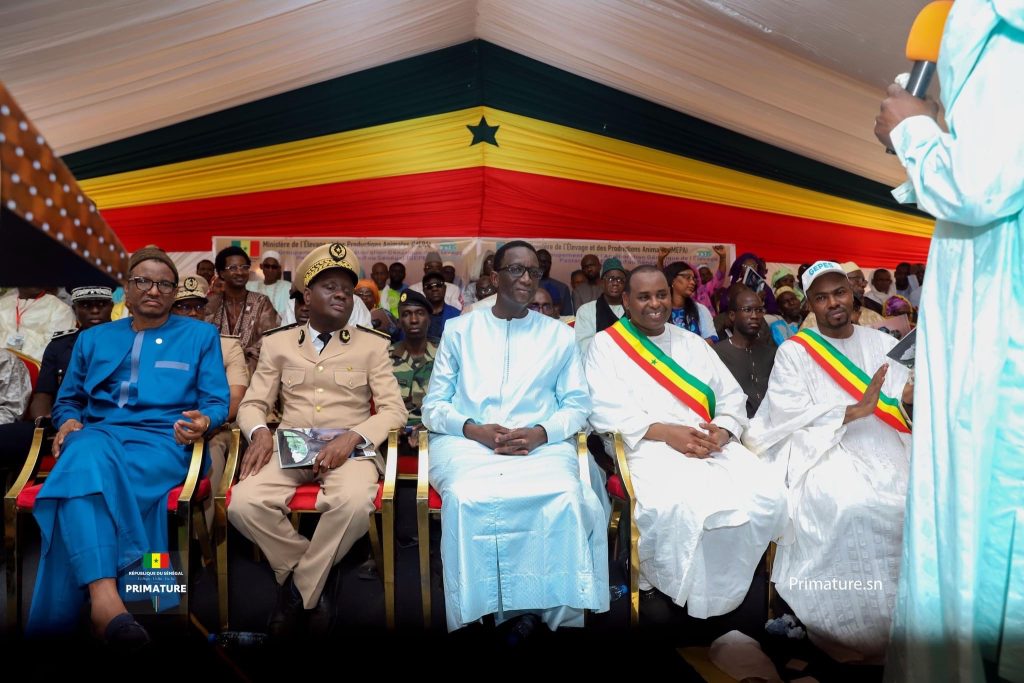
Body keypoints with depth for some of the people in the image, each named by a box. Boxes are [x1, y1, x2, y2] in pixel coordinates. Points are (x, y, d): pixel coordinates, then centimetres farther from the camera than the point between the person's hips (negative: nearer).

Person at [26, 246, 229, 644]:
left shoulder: (200, 336, 15)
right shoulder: (93, 338, 24)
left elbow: (216, 402, 9)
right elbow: (67, 400, 25)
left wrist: (203, 422, -14)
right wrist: (68, 422, 1)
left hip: (162, 441, -2)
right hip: (98, 434, 2)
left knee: (88, 477, -34)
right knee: (86, 457, -37)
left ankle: (68, 611, -30)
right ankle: (104, 597, -51)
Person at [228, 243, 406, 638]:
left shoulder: (373, 345, 9)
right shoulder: (278, 343, 15)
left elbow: (394, 410, 0)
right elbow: (252, 403, 12)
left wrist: (352, 437, -19)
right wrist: (260, 432, -13)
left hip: (347, 451, -2)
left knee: (354, 503, -35)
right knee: (243, 503, -28)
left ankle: (299, 589, -9)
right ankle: (312, 584, -4)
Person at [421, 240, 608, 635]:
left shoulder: (560, 335, 17)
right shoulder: (459, 331, 15)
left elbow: (577, 405, 10)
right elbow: (433, 406, 10)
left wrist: (540, 433, -11)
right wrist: (474, 430, -11)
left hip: (540, 446, 1)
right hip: (468, 443, 0)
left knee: (567, 499, -33)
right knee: (467, 500, -35)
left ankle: (553, 612, -15)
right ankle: (477, 615, -16)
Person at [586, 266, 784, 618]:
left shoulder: (693, 343, 24)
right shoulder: (606, 344, 8)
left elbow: (732, 396, 18)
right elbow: (605, 410, -6)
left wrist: (723, 429, -6)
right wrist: (666, 432, -17)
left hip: (709, 442, 5)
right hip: (647, 445, -5)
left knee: (768, 496, -22)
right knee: (678, 506, -36)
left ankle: (722, 596, -3)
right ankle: (687, 602, -8)